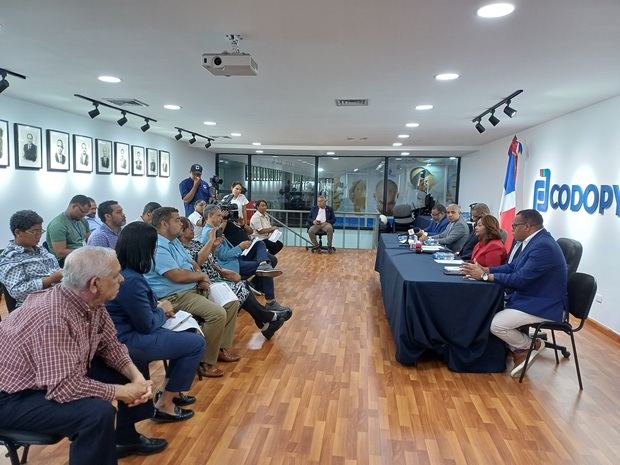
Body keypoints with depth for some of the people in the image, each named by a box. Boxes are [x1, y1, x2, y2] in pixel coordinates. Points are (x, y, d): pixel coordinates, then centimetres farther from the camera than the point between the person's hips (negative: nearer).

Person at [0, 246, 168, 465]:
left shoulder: (89, 300, -9)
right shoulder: (53, 319, -35)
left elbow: (109, 344, 2)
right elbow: (65, 387, -36)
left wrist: (136, 376, -13)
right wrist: (122, 392, -24)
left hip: (62, 375, 9)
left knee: (136, 365, 8)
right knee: (99, 412, -33)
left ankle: (126, 438, 27)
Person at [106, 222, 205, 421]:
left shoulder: (120, 270, 3)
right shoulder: (131, 280, -28)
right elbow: (147, 325, -20)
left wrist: (159, 307, 2)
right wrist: (162, 311, -1)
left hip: (127, 330, 10)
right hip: (129, 341, -10)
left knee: (186, 334, 18)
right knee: (196, 343, -6)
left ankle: (169, 389, 27)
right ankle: (164, 405, 5)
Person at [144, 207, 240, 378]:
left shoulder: (175, 241, 16)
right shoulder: (158, 247, -18)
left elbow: (192, 263, 20)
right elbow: (177, 276, -25)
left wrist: (201, 277, -2)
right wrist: (201, 276, -7)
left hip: (194, 288, 11)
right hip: (175, 297, -10)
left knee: (232, 302, 6)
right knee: (217, 313, -27)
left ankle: (221, 347, 15)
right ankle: (205, 362, -13)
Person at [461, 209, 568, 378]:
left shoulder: (543, 246, -24)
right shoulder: (534, 241, 6)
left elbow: (520, 279, -27)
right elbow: (512, 267, 12)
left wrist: (484, 275, -20)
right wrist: (485, 270, 0)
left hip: (545, 306, -10)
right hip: (530, 297, 10)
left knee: (496, 325, -18)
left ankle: (533, 345, 8)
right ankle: (519, 352, 14)